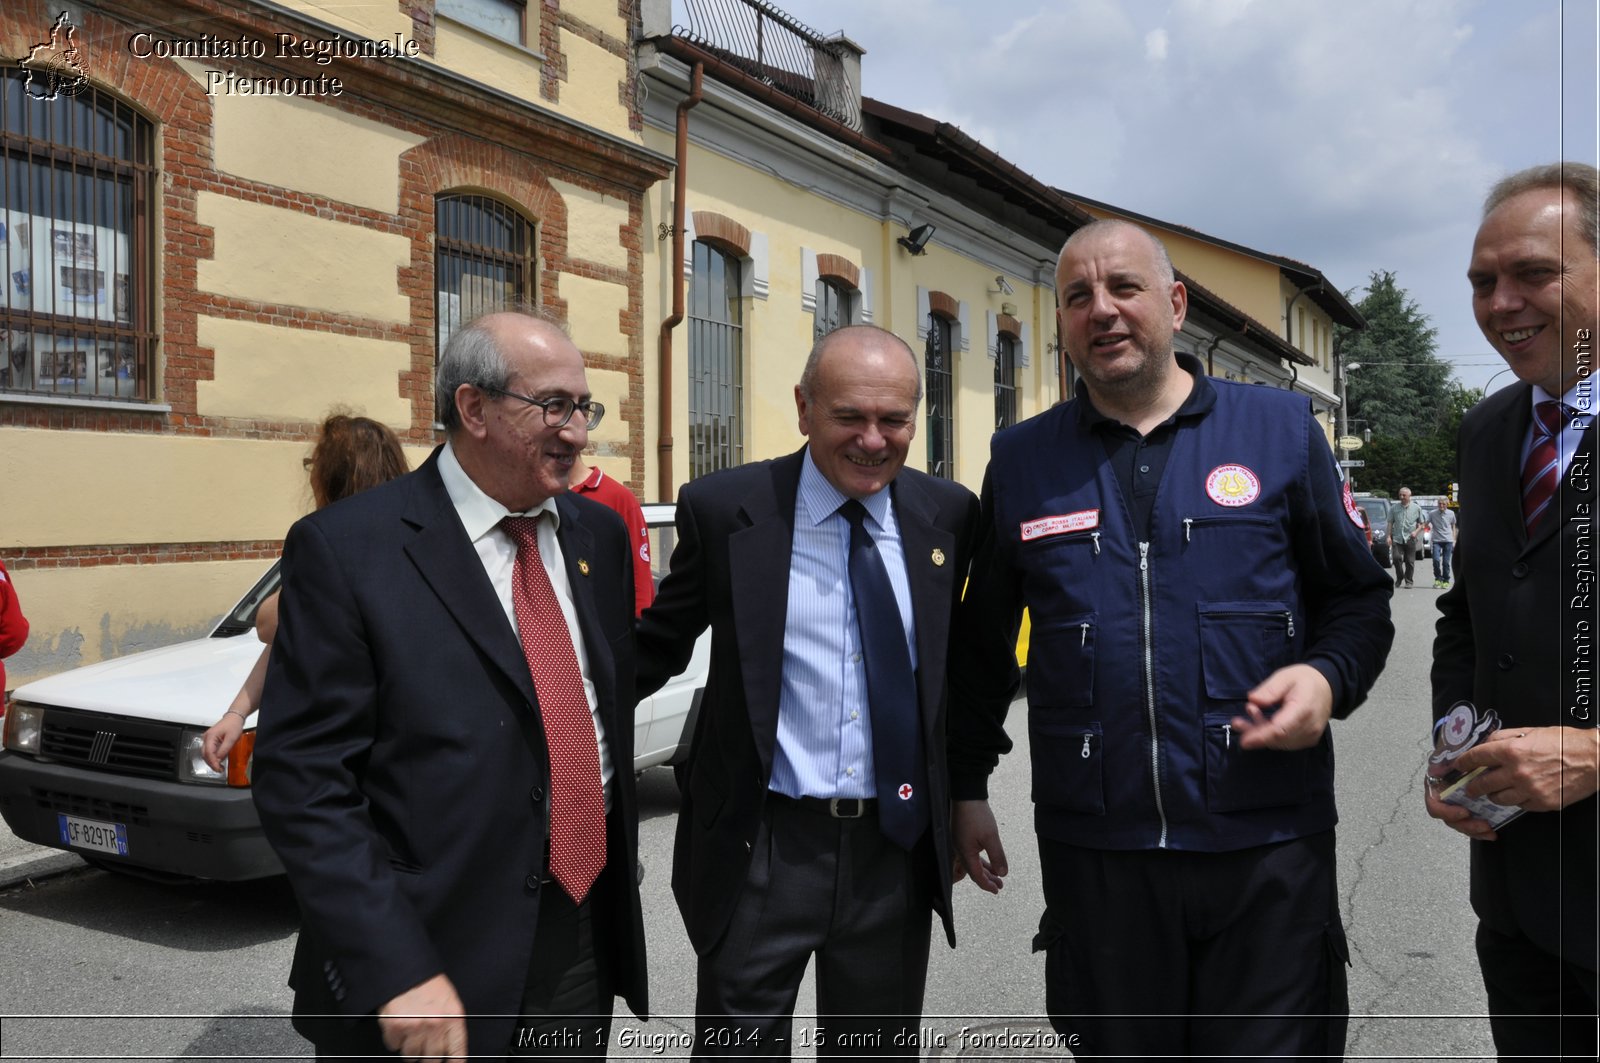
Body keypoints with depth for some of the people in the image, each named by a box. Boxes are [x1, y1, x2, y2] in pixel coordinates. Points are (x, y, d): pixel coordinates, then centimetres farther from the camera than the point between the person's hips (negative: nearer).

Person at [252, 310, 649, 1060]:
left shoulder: (599, 534, 6)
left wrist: (620, 875, 15)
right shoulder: (345, 548, -12)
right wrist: (396, 973, -20)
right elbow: (303, 781, -15)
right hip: (434, 958, -5)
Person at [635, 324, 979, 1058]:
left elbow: (959, 662, 9)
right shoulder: (724, 508, -8)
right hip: (763, 849, -2)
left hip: (898, 848, 3)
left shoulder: (949, 515, -1)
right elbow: (661, 643, 2)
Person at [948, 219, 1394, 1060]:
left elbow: (1357, 597, 9)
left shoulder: (1280, 428, 3)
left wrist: (1328, 677, -12)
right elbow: (981, 640, 12)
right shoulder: (1022, 460, 6)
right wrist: (965, 786, 12)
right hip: (1093, 848, 1)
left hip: (1267, 844, -1)